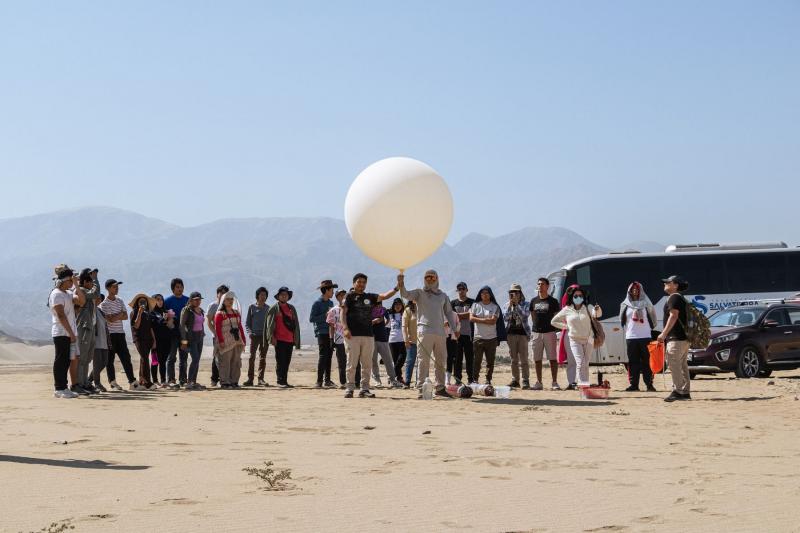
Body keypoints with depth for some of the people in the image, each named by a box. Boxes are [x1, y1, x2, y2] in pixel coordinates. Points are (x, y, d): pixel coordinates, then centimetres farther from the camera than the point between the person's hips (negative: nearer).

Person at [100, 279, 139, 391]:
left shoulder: (120, 302, 14)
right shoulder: (104, 303, -8)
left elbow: (125, 317, 6)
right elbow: (110, 319, -17)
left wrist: (116, 316, -12)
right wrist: (120, 314, -2)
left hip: (120, 333, 6)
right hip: (110, 334, -6)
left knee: (126, 358, 3)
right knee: (110, 359, 0)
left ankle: (132, 382, 3)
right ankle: (113, 382, 5)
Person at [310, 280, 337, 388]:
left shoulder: (330, 303, 17)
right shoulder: (317, 303, -4)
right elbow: (311, 319, -9)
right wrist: (325, 316, -14)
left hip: (330, 333, 7)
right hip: (322, 333, -7)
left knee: (329, 356, 7)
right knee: (323, 356, -11)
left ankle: (327, 380, 13)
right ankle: (319, 381, -11)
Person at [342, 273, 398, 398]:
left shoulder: (370, 297, 16)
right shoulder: (349, 296, 3)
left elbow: (385, 296, 7)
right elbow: (343, 313, -5)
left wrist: (396, 289, -9)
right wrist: (345, 328, -18)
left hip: (368, 334, 5)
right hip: (352, 335, -5)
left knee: (367, 364, 4)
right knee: (352, 363, -4)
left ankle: (364, 389, 9)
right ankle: (350, 388, 2)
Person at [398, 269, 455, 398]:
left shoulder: (443, 296, 20)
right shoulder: (420, 293, 7)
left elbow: (448, 312, 24)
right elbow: (406, 294, -11)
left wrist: (454, 328, 18)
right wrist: (401, 284, -31)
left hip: (440, 332, 5)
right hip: (425, 331, -5)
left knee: (441, 360, 9)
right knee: (424, 361, -7)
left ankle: (439, 387, 19)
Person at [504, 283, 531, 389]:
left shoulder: (525, 304, 2)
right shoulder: (508, 305, 9)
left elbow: (525, 315, -14)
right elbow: (505, 318, -2)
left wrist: (517, 304, -16)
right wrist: (510, 306, -10)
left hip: (523, 333, -3)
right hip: (511, 333, 3)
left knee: (523, 359, -7)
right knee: (514, 359, 6)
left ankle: (526, 380, -5)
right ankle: (515, 380, 11)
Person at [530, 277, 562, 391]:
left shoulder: (553, 301, 1)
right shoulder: (534, 301, 12)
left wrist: (555, 329, -5)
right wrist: (534, 328, 7)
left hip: (550, 332, -4)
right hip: (536, 333, 4)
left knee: (553, 358, -4)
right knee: (537, 359, 6)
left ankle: (554, 382, -1)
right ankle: (539, 382, 12)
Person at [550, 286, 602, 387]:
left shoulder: (588, 307, -1)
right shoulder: (567, 310, 1)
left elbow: (597, 314, -23)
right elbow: (554, 321, 10)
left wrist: (597, 310, -46)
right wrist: (566, 327, 2)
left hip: (588, 340, 1)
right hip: (575, 340, -1)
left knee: (586, 364, 8)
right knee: (580, 362, -15)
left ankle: (586, 384, 17)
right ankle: (583, 384, -17)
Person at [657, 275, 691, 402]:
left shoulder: (674, 297, -8)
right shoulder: (682, 298, 23)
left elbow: (673, 316, -18)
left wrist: (664, 334, -19)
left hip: (676, 338, -11)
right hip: (684, 338, 11)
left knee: (674, 364, -14)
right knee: (682, 365, 11)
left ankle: (677, 391, -19)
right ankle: (685, 392, 13)